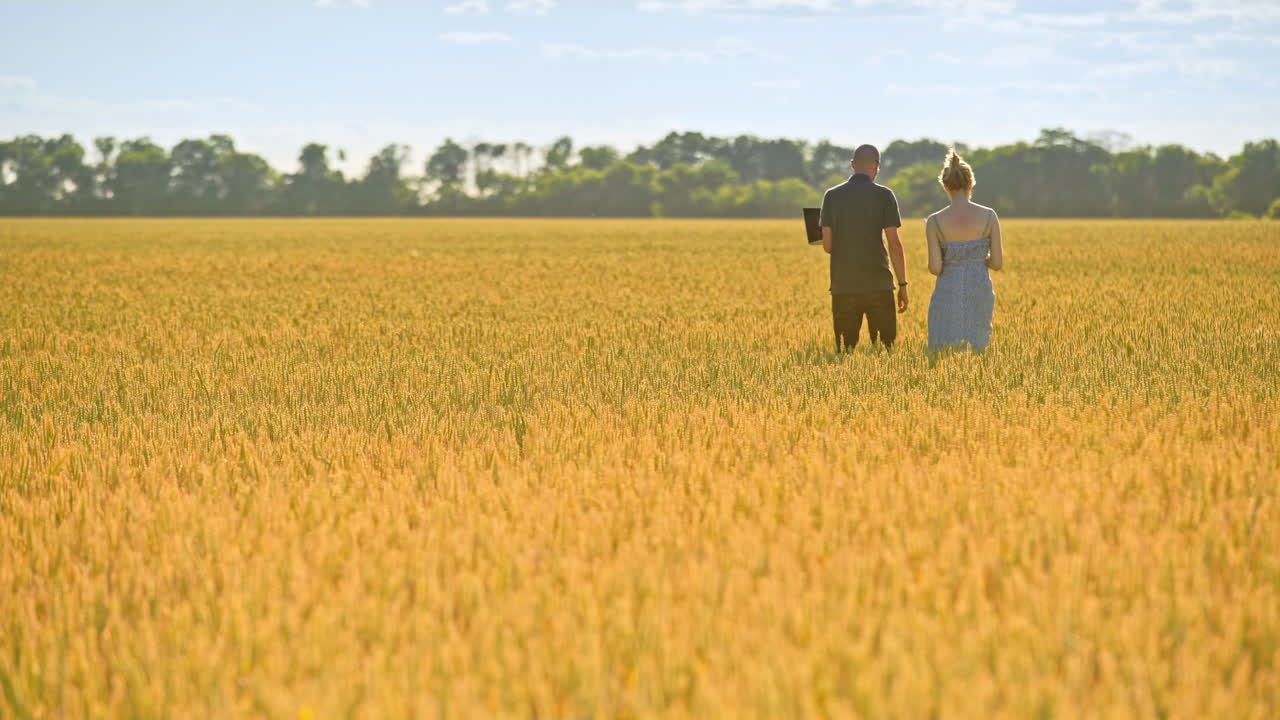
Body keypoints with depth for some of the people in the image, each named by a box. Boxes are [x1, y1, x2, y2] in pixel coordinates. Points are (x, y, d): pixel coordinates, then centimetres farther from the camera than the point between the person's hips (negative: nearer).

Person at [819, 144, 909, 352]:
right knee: (885, 349, 3)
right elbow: (894, 243, -6)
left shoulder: (832, 195, 3)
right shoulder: (884, 195, -3)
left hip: (843, 286, 2)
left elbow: (827, 245, 3)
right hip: (878, 285, -2)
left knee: (845, 351, 6)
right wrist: (903, 284, 1)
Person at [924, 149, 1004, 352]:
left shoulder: (935, 221, -7)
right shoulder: (989, 216, -4)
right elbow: (997, 263, -2)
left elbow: (935, 268, -9)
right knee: (977, 352, 13)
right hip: (981, 295, 2)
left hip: (948, 295, -1)